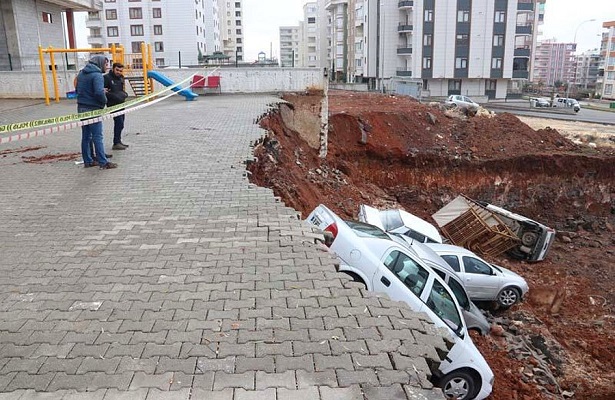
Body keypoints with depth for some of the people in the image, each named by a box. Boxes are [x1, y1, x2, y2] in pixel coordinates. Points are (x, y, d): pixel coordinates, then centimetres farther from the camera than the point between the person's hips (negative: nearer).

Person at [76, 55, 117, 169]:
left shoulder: (81, 73, 14)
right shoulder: (97, 75, -14)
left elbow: (78, 90, 18)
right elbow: (99, 92, -27)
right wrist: (104, 101, -10)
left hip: (81, 108, 8)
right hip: (92, 109, -8)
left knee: (86, 136, 13)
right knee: (97, 137, -4)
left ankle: (87, 161, 20)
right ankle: (103, 162, -1)